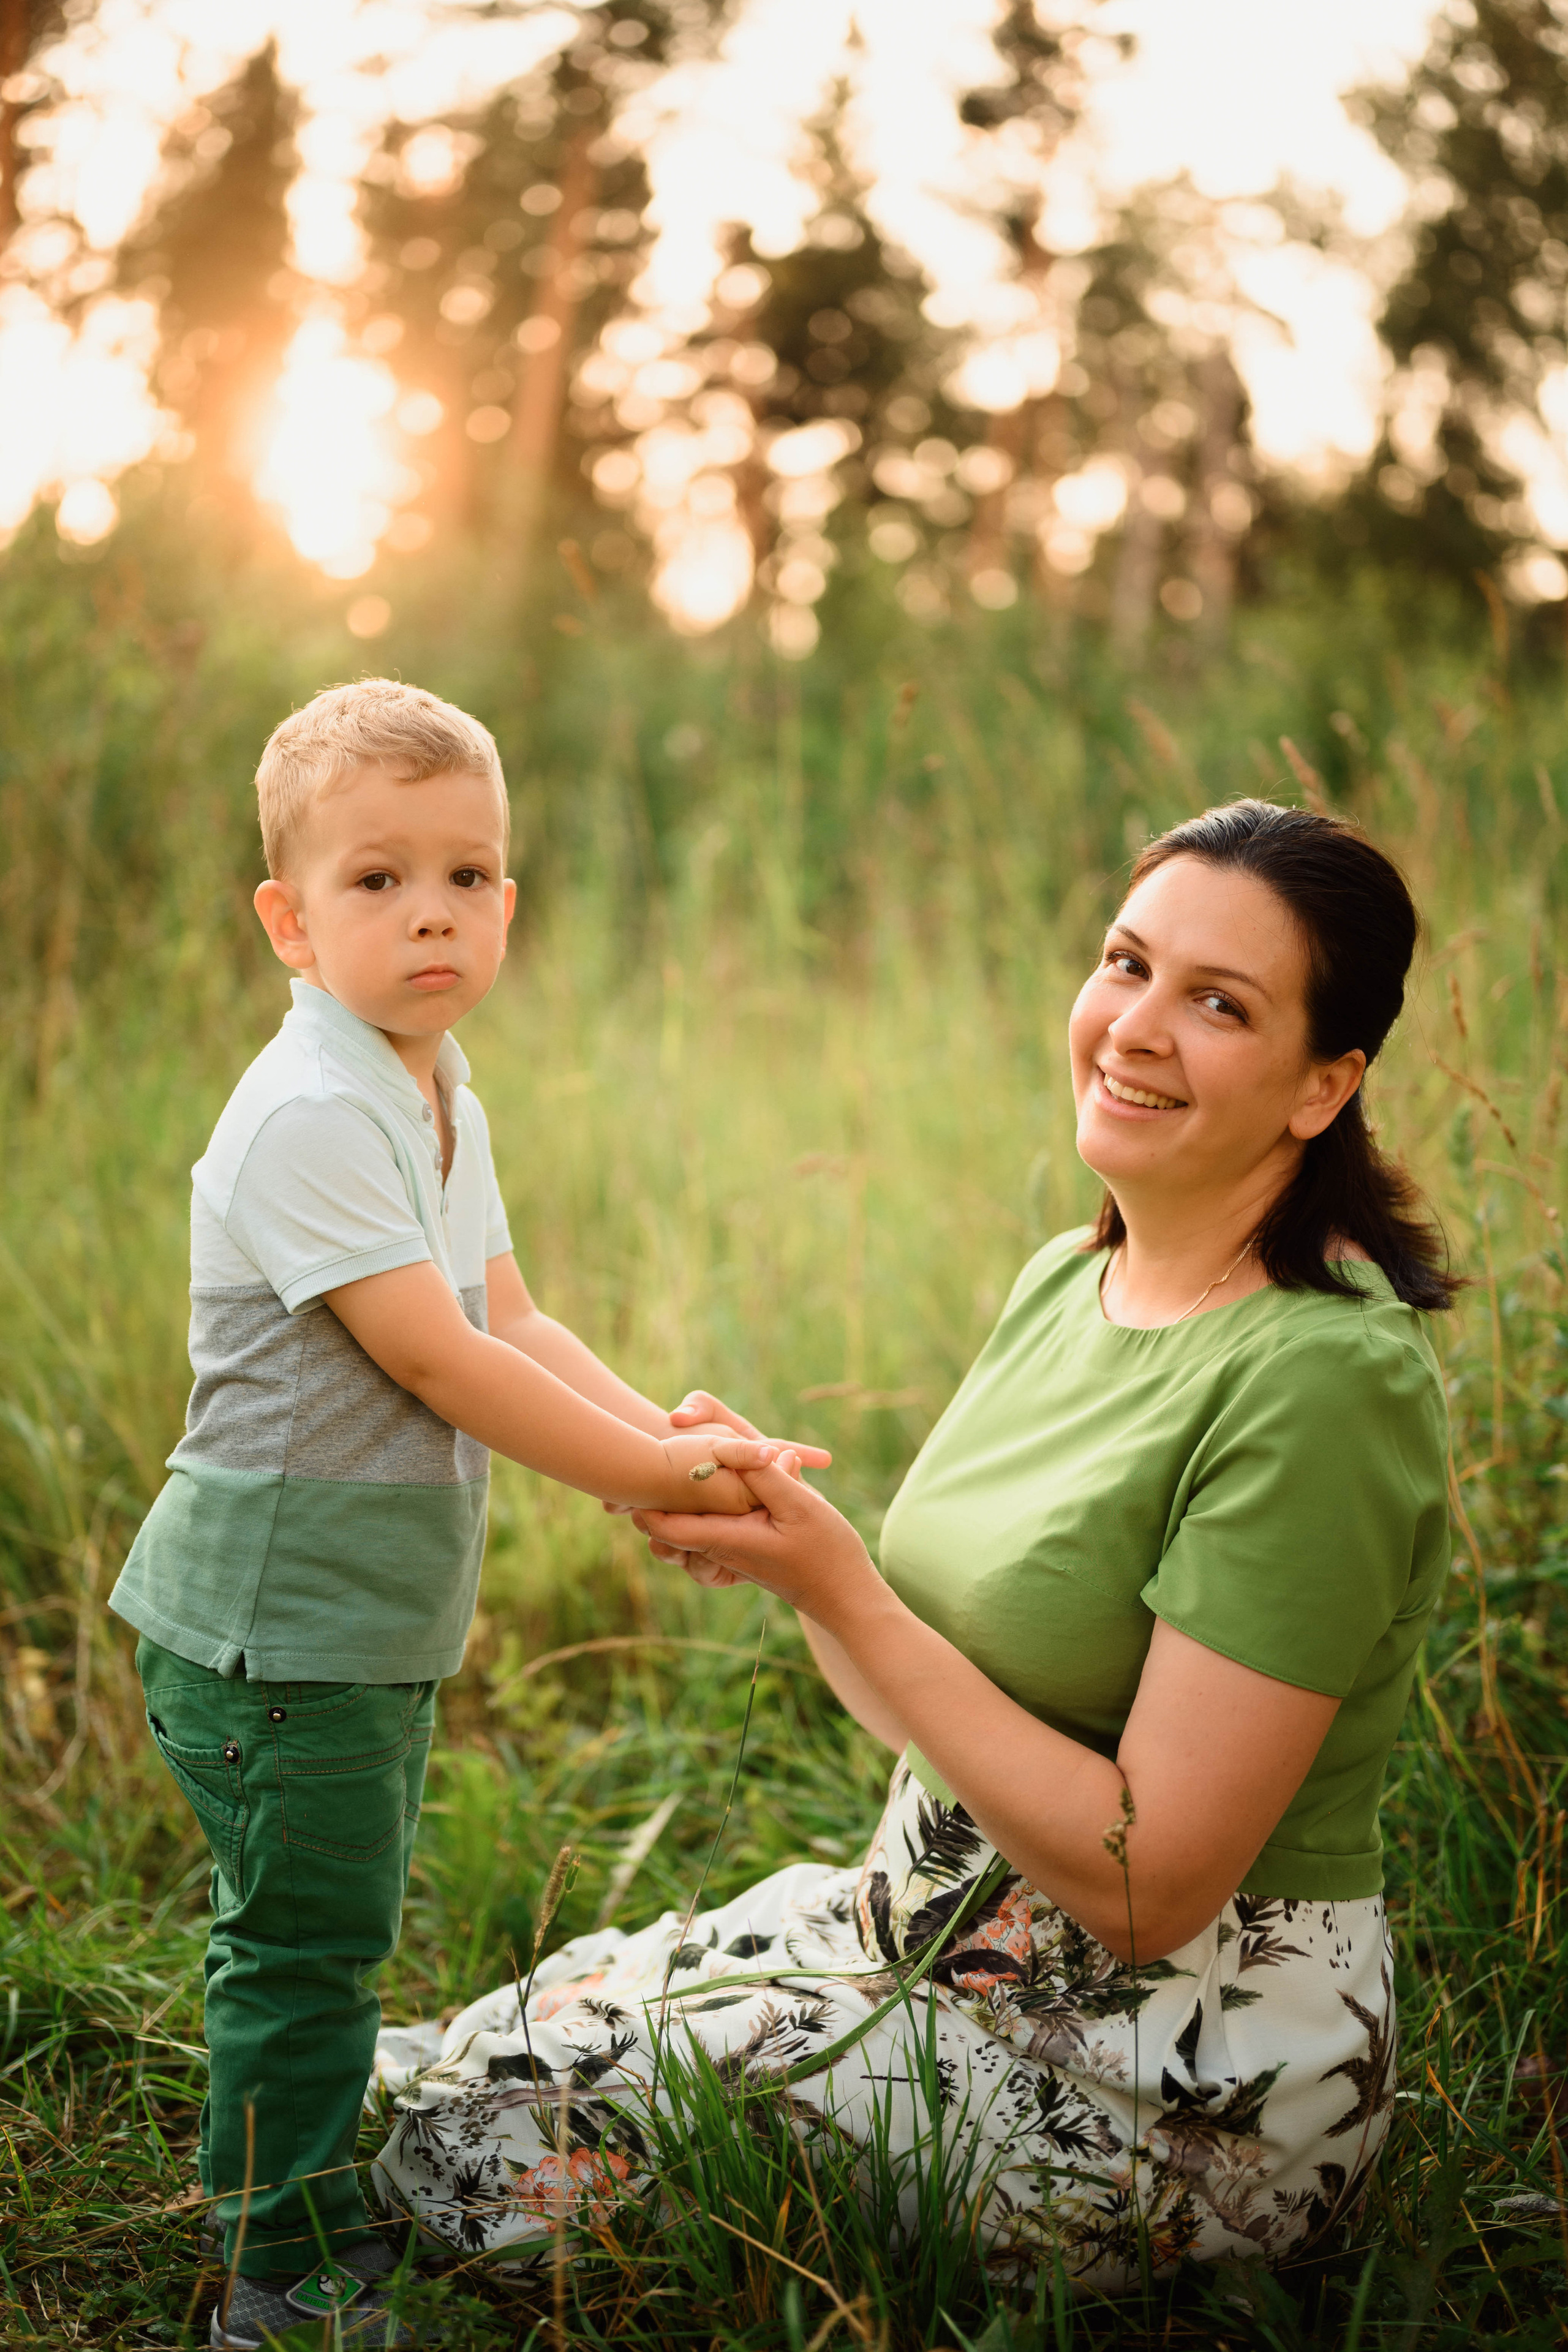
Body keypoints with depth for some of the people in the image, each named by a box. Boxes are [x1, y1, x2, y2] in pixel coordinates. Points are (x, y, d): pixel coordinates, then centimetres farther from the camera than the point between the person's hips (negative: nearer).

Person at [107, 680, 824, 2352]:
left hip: (378, 1619, 10)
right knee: (301, 1950, 1)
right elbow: (434, 1362, -25)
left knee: (328, 1939, 22)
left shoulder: (444, 1102, 9)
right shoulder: (309, 1116, -22)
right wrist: (655, 1470, -20)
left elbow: (511, 1322, 8)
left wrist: (659, 1426, -7)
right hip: (272, 1617, -10)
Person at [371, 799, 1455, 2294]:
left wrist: (840, 1586, -23)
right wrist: (776, 1519, -9)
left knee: (486, 2110, -7)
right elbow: (942, 1715, 8)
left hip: (1179, 2086, -8)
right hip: (951, 1925, 8)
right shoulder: (1065, 1284, 3)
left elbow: (1146, 1886, -24)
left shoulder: (1321, 1382, -23)